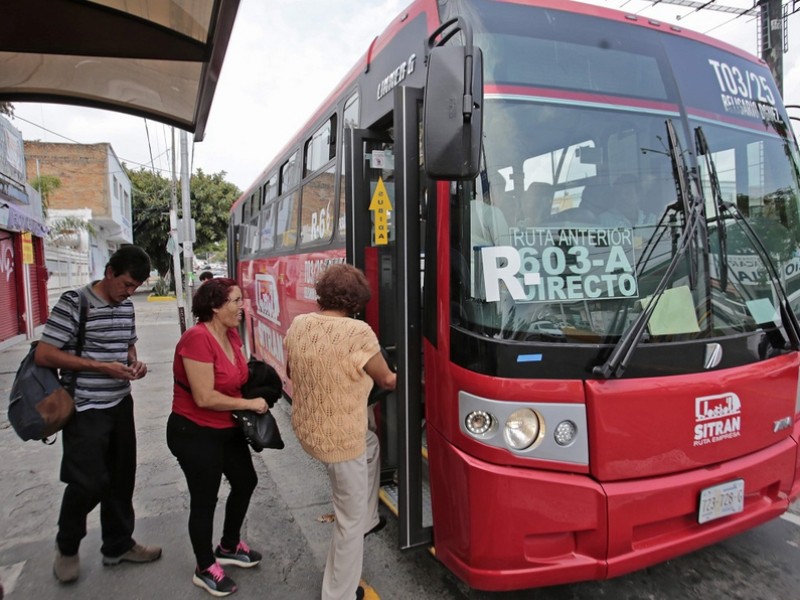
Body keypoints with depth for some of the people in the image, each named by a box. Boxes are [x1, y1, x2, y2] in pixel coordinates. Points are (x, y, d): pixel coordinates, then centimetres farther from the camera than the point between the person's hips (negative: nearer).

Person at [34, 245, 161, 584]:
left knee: (121, 478, 13)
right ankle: (67, 546, 28)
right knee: (88, 482, -1)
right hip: (85, 410, -6)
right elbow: (43, 355, -17)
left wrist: (134, 362, -3)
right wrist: (101, 367, -21)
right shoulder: (73, 303, -15)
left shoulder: (127, 306, 5)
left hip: (120, 406, 6)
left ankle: (118, 545, 31)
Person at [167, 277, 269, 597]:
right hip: (195, 433, -9)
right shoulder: (197, 338, -27)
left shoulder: (232, 335, 0)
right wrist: (250, 404, -19)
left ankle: (229, 547, 45)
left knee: (246, 482, 21)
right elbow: (205, 398, -29)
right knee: (205, 500, 8)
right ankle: (205, 569, 33)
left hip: (228, 429, 9)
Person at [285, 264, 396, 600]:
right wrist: (401, 379, 15)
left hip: (305, 428, 8)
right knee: (350, 521, 14)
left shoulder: (297, 325, -4)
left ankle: (368, 520, 48)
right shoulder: (358, 332, -22)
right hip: (340, 437, -7)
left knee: (371, 445, 34)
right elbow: (386, 380, -7)